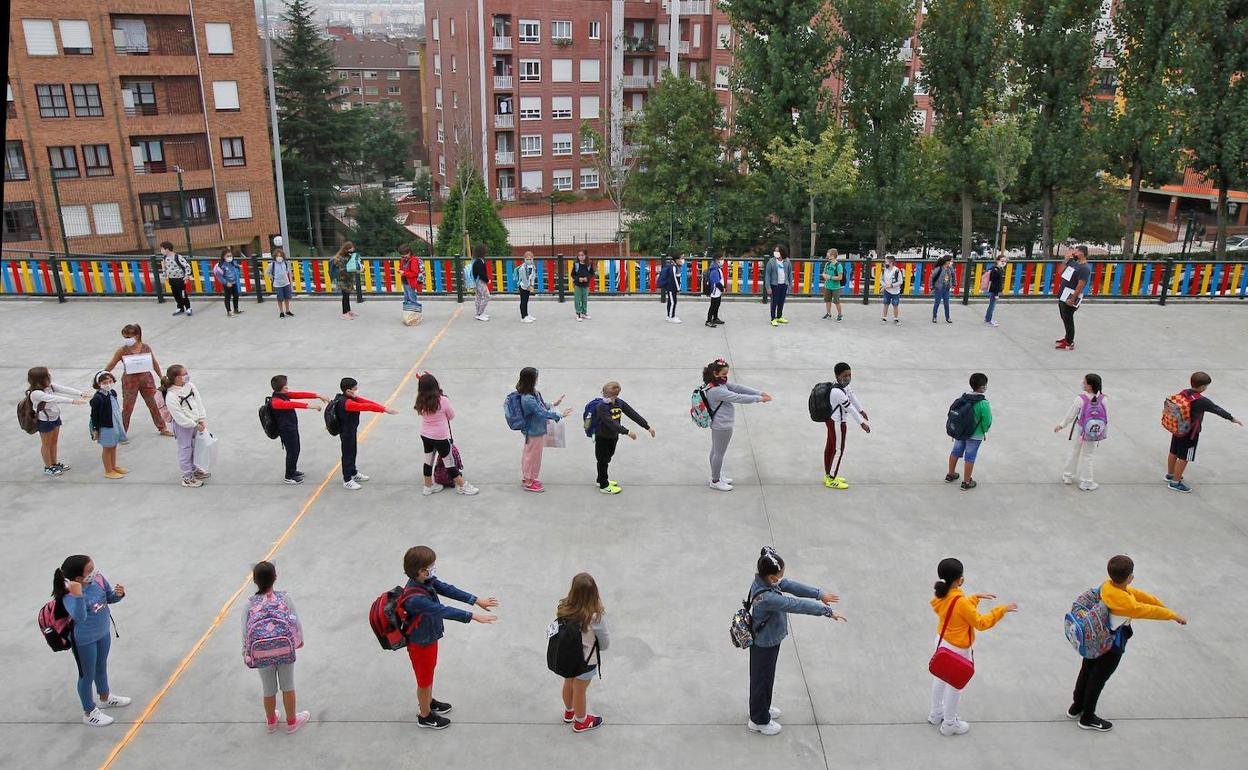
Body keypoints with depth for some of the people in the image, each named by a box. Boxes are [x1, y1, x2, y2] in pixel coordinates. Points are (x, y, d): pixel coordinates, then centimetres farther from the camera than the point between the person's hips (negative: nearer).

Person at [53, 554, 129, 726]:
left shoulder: (98, 579, -16)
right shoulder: (69, 595, -32)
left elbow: (109, 598, 1)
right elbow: (80, 617, -45)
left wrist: (118, 594, -21)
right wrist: (78, 596, -57)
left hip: (103, 633, 6)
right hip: (84, 641, -6)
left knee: (101, 668, 29)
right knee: (87, 675, 14)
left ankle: (105, 698, 54)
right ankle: (89, 713, 35)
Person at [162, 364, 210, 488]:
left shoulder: (190, 386, -3)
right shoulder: (171, 396, -24)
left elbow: (199, 402, 3)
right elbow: (179, 417, -22)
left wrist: (202, 420, -3)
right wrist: (195, 425, -18)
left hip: (195, 422, 7)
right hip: (182, 426, -7)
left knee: (193, 447, 23)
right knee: (185, 450, 3)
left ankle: (194, 469, 42)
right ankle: (187, 477, 14)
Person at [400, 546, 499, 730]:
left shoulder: (426, 580, -14)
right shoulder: (415, 598, -40)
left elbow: (448, 590, -8)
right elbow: (443, 611, -40)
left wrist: (476, 600, -10)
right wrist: (473, 616, -39)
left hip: (429, 637, 8)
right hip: (420, 644, -8)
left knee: (429, 672, 30)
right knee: (424, 680, 16)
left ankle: (428, 702, 54)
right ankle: (425, 716, 39)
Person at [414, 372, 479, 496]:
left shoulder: (421, 402, -11)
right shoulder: (443, 400, -23)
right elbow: (452, 416, -7)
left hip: (425, 436, 5)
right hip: (440, 437, -5)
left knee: (428, 460, 21)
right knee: (449, 462, 9)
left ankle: (428, 486, 35)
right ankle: (462, 486, 23)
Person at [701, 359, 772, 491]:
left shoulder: (720, 383, -1)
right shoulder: (715, 390, -31)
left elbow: (738, 387, -5)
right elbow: (738, 398, -30)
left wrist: (760, 393, -10)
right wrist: (759, 399, -23)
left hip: (718, 424, 10)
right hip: (722, 426, -10)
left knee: (715, 451, 23)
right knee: (720, 453, 7)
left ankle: (716, 475, 39)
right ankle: (715, 481, 23)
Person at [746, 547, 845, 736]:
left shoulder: (763, 580, -12)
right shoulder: (766, 597, -39)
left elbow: (791, 585, -7)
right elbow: (797, 605, -34)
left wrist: (819, 594, -11)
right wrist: (827, 611, -27)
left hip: (769, 640, 9)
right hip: (764, 644, -9)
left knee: (766, 677, 27)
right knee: (762, 679, 12)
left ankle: (762, 708, 49)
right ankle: (759, 720, 32)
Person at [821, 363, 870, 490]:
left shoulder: (844, 384, -1)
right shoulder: (838, 392, -30)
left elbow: (852, 396, 13)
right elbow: (850, 408, -24)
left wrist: (862, 410, 26)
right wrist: (862, 423, -16)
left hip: (832, 421, 10)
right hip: (838, 423, -10)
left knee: (830, 448, 18)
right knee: (839, 450, 1)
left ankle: (828, 476, 31)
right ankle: (831, 480, 12)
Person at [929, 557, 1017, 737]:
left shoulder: (941, 595, -8)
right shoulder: (961, 601, -32)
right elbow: (980, 623, -20)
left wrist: (976, 597, 9)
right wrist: (1001, 610, -16)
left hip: (942, 642, 8)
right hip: (958, 649, -8)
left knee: (940, 678, 25)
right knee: (955, 685, 12)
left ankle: (936, 713, 44)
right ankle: (949, 724, 29)